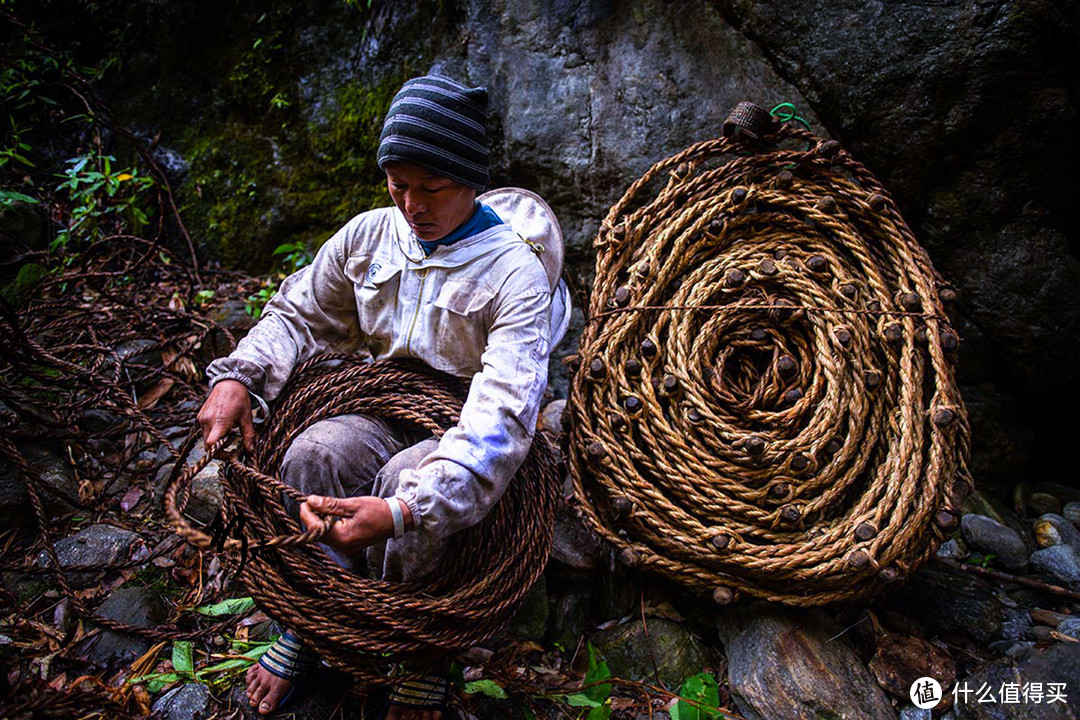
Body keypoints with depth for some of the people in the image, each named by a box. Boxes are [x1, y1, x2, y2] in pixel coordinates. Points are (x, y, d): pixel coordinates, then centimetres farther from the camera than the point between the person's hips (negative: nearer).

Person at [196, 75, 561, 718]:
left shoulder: (515, 272, -19)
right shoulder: (368, 235, 0)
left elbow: (503, 412, -30)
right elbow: (298, 314, 13)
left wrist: (404, 509, -43)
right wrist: (237, 376, -9)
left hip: (461, 436, -4)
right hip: (381, 415, 4)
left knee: (410, 481, -35)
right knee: (314, 455, -28)